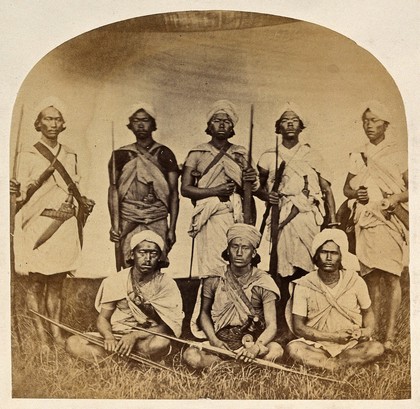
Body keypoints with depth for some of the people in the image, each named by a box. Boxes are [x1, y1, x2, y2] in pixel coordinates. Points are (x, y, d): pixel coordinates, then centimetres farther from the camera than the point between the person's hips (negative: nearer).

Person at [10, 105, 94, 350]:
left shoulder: (70, 156, 12)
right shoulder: (28, 156, 0)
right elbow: (22, 196, -2)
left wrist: (84, 204, -3)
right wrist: (20, 191, -24)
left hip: (66, 225, 4)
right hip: (38, 225, -3)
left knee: (57, 284, 10)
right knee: (37, 283, 2)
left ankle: (57, 332, 19)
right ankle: (42, 337, 10)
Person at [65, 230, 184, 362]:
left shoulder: (167, 285, -6)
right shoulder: (115, 281, 0)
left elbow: (168, 328, -11)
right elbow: (102, 318, 1)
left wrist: (135, 336, -26)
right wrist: (109, 337, -22)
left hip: (147, 340, -2)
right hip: (115, 337, 2)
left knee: (161, 343, -37)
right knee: (72, 343, -20)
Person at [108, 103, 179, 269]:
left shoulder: (165, 154, 9)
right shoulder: (121, 155, 11)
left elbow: (174, 194, 7)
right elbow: (113, 191, 7)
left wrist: (172, 228, 0)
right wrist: (115, 224, -5)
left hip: (158, 223, 0)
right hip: (127, 223, 1)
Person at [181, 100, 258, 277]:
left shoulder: (240, 154, 15)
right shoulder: (197, 154, 8)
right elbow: (185, 189, 1)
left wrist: (252, 181, -5)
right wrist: (216, 191, -10)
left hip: (236, 217, 2)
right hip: (210, 219, -2)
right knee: (212, 270, -7)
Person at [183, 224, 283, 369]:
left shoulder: (263, 283, -6)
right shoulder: (214, 279, -3)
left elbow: (271, 326, -11)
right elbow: (204, 312, 11)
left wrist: (256, 348, -31)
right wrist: (214, 340, -8)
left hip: (253, 341, -1)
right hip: (220, 342, 1)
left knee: (275, 350, -32)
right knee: (191, 356, -28)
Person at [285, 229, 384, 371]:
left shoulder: (355, 282, -4)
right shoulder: (303, 286, -9)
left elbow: (367, 312, 13)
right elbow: (298, 326, -7)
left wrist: (367, 330, -11)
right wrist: (333, 336, -17)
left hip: (351, 344, 1)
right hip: (317, 345, -1)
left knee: (376, 348, -27)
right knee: (293, 348, -30)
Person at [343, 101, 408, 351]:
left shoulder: (397, 154, 6)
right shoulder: (358, 156, 16)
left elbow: (412, 187, 2)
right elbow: (346, 187, 18)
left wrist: (396, 198, -16)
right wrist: (356, 193, -4)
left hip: (390, 220, -3)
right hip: (365, 221, 3)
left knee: (391, 277, -9)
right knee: (371, 276, 3)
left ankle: (390, 337, -9)